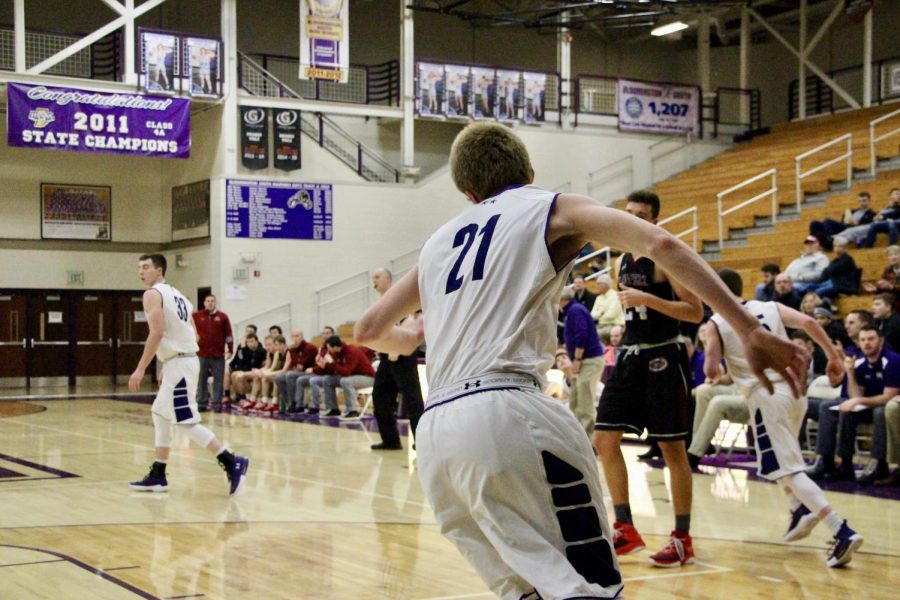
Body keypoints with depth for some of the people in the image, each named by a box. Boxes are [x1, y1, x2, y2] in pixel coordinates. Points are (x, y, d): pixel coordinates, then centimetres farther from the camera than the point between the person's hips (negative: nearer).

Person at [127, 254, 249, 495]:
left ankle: (232, 463, -16)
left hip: (178, 364, -10)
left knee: (187, 422, -10)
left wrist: (140, 369, -20)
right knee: (160, 414, 18)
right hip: (184, 360, 10)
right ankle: (157, 476, 20)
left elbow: (157, 333, -21)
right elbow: (193, 335, 19)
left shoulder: (153, 294, -8)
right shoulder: (175, 294, 20)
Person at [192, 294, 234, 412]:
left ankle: (217, 404, 7)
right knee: (201, 380, 5)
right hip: (201, 354, 0)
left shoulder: (222, 317, 5)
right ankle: (201, 404, 11)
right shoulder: (196, 316, 4)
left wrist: (230, 350, 1)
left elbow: (228, 335, 5)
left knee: (218, 380, 2)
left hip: (218, 355, 0)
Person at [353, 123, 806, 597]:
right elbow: (660, 244, -2)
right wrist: (750, 330, -3)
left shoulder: (438, 243, 25)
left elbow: (368, 330, 31)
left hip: (432, 434, 6)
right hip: (505, 411, -6)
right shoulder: (550, 207, 13)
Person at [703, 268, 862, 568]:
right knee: (781, 457, 31)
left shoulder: (715, 323, 4)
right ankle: (802, 507, 15)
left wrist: (712, 371, 19)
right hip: (794, 386, 6)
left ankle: (843, 531, -20)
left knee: (788, 469, -6)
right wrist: (834, 358, 3)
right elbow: (808, 322, -1)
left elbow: (711, 370, -5)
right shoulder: (770, 307, 14)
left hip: (766, 394, -6)